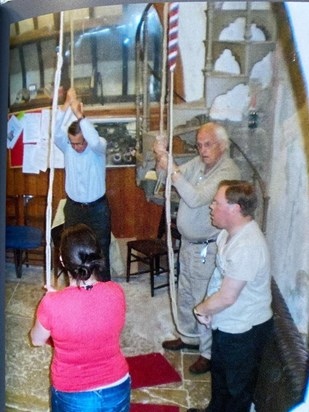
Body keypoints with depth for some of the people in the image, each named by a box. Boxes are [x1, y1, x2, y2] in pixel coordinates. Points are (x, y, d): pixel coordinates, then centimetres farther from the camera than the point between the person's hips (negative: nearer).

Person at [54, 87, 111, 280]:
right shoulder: (67, 147, -6)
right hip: (73, 207, 3)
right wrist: (66, 105, -34)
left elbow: (95, 141, -38)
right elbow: (54, 133, -26)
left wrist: (79, 114, -39)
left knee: (101, 250, 6)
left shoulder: (100, 146, -14)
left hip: (98, 208, -3)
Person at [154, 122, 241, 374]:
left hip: (207, 248, -8)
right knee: (186, 294, 23)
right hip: (189, 243, 8)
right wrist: (163, 159, -17)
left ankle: (209, 353, 26)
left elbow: (196, 198, -32)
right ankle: (189, 336, 45)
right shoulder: (199, 163, 2)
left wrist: (172, 171, -34)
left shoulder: (228, 172, -23)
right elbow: (177, 174, 2)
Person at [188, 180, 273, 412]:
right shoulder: (231, 232, -2)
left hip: (244, 330, -9)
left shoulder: (247, 247, -34)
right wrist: (208, 309, -2)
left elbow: (227, 297, -30)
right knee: (219, 372, 30)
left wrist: (202, 309, -11)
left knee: (238, 384, 16)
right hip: (227, 323, 10)